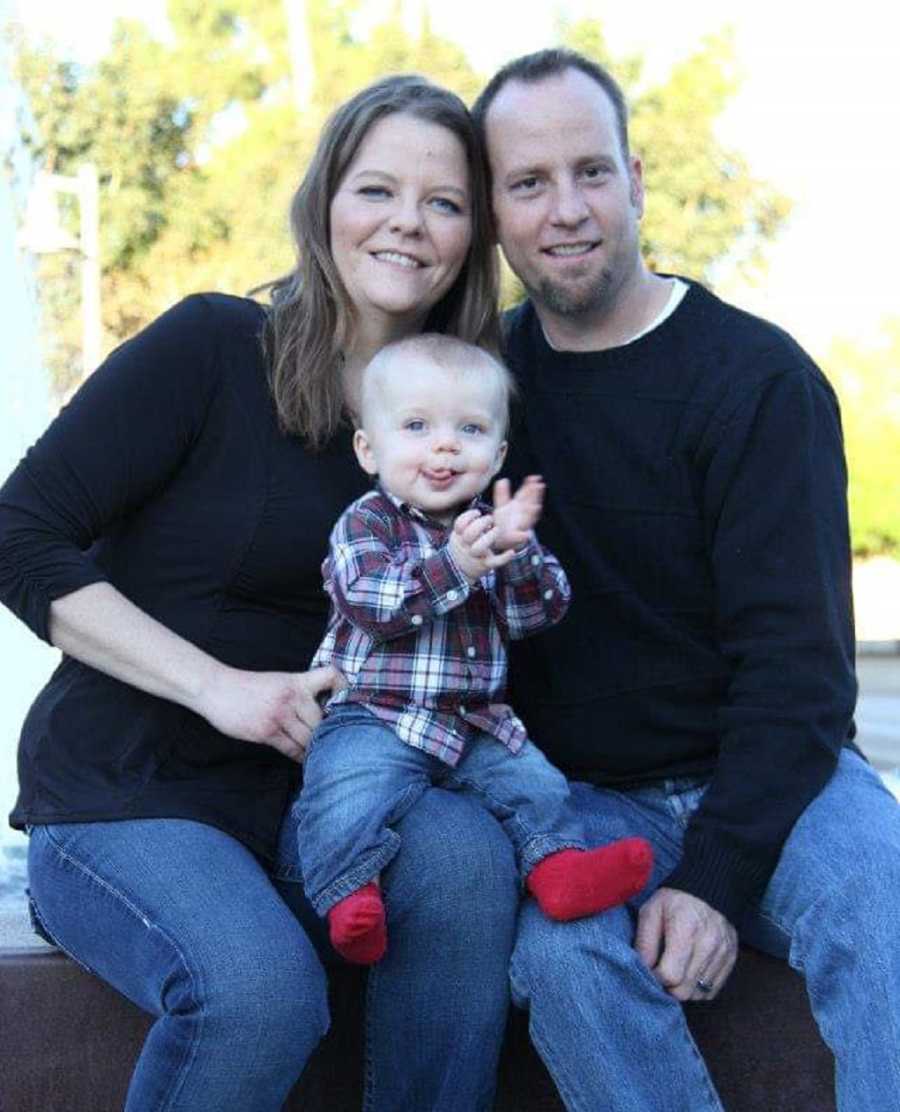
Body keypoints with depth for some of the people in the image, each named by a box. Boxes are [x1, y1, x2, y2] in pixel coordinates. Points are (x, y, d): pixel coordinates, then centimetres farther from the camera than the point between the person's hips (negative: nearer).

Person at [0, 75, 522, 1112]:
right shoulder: (212, 346, -9)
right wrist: (216, 684, -19)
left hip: (302, 797, 4)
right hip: (120, 800, -4)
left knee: (463, 851, -27)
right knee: (258, 988, -31)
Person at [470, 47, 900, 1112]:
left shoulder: (759, 378, -7)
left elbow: (795, 660, -12)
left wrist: (717, 875, -21)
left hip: (767, 780, -2)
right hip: (582, 797, 3)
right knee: (561, 952, -30)